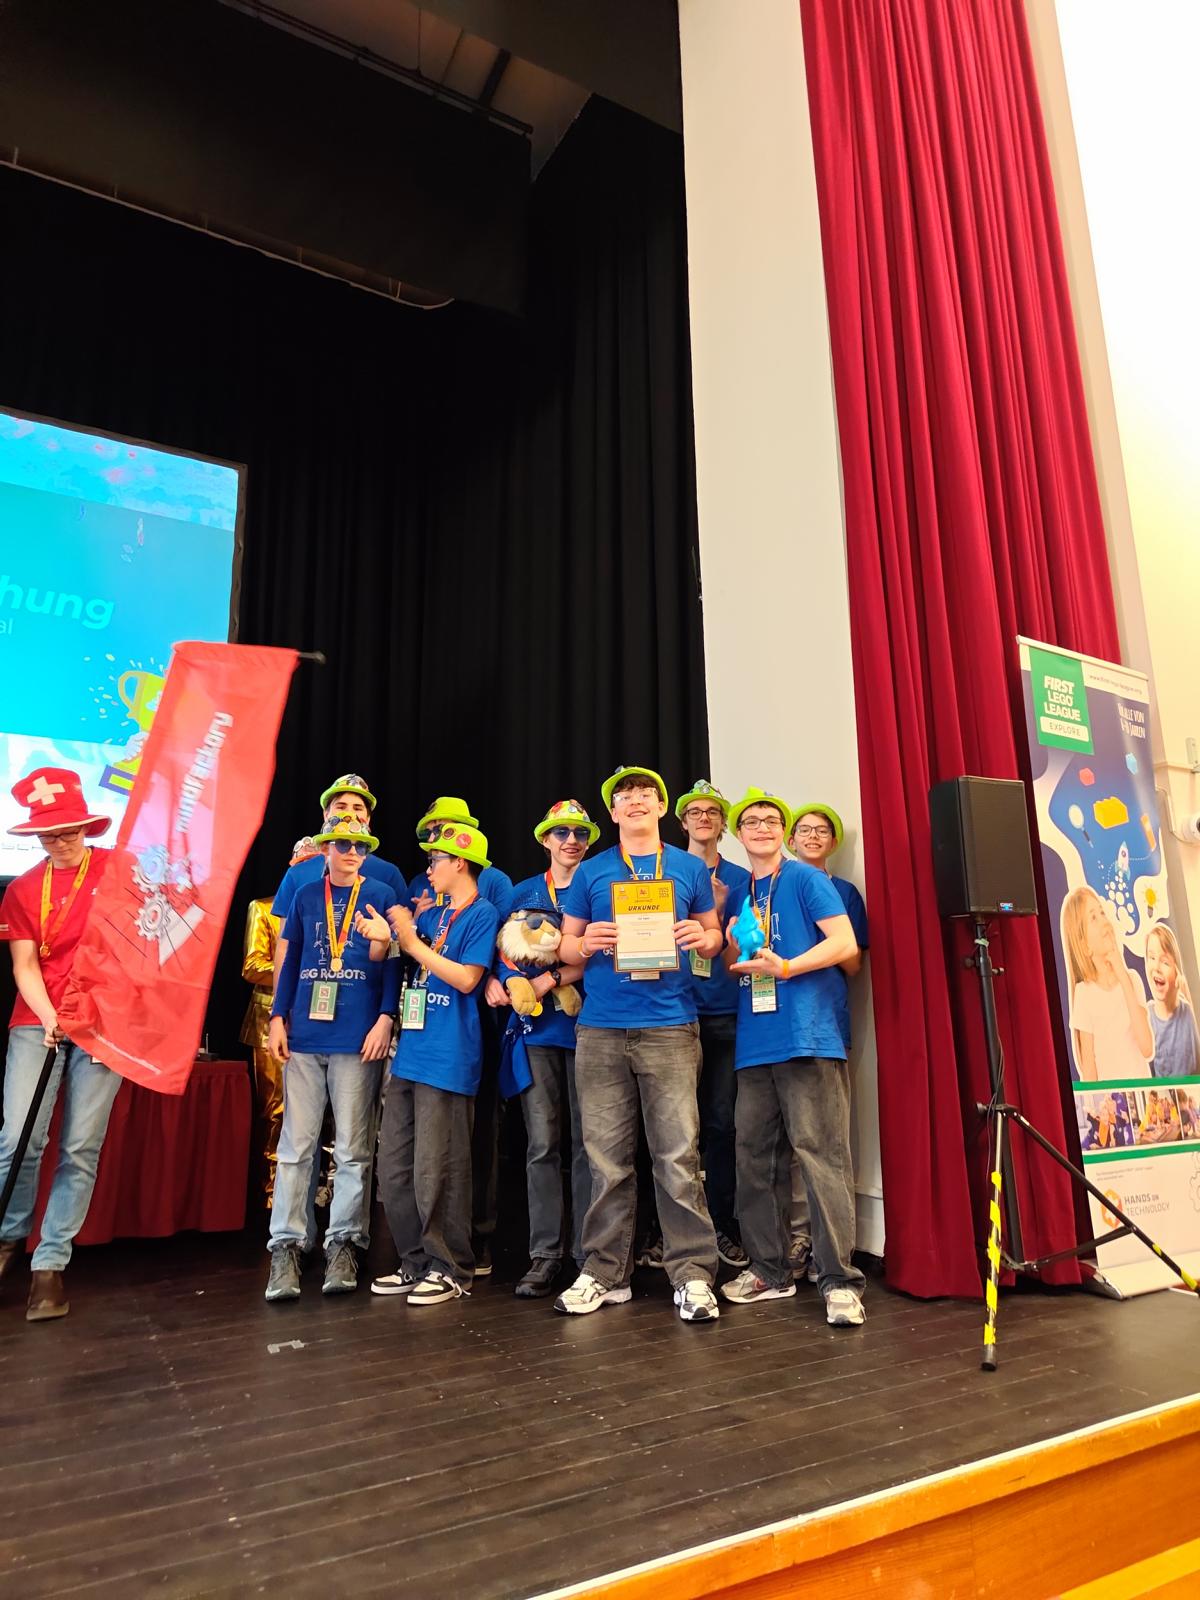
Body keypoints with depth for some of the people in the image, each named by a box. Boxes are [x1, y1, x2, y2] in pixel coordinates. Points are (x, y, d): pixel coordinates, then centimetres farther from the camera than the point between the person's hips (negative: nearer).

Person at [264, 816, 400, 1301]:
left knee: (353, 1149, 5)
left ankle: (343, 1244, 14)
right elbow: (291, 961, 13)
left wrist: (385, 1018, -10)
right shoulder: (305, 896, 12)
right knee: (295, 1145, 4)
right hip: (304, 1035, 3)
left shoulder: (381, 895, 4)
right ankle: (286, 1246, 12)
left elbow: (393, 961, 1)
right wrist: (278, 1017, 6)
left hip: (358, 1037, -2)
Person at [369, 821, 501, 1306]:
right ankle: (417, 1262, 24)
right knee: (393, 1167, 12)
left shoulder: (482, 914, -7)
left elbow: (466, 978, -16)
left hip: (447, 1060, -8)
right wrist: (385, 936, -2)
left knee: (436, 1171, -1)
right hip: (410, 1053, 8)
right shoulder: (432, 915, 16)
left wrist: (414, 944, -14)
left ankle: (451, 1270, 14)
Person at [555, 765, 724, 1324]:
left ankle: (692, 1273, 10)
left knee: (678, 1155, -3)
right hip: (600, 1029, 1)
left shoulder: (690, 869, 11)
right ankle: (605, 1272, 19)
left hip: (670, 1027, -1)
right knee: (606, 1157, 6)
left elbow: (714, 938, 14)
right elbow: (565, 944, 13)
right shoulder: (590, 873, 11)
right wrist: (586, 943, -9)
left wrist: (704, 938, -8)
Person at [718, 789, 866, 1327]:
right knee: (755, 1157, 10)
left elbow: (845, 943, -10)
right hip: (754, 1042, 7)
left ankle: (840, 1280, 1)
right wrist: (733, 949, 2)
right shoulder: (739, 893, 18)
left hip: (809, 1036, -6)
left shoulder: (805, 879, 0)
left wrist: (783, 967, -18)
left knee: (821, 1155, -7)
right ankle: (769, 1269, 22)